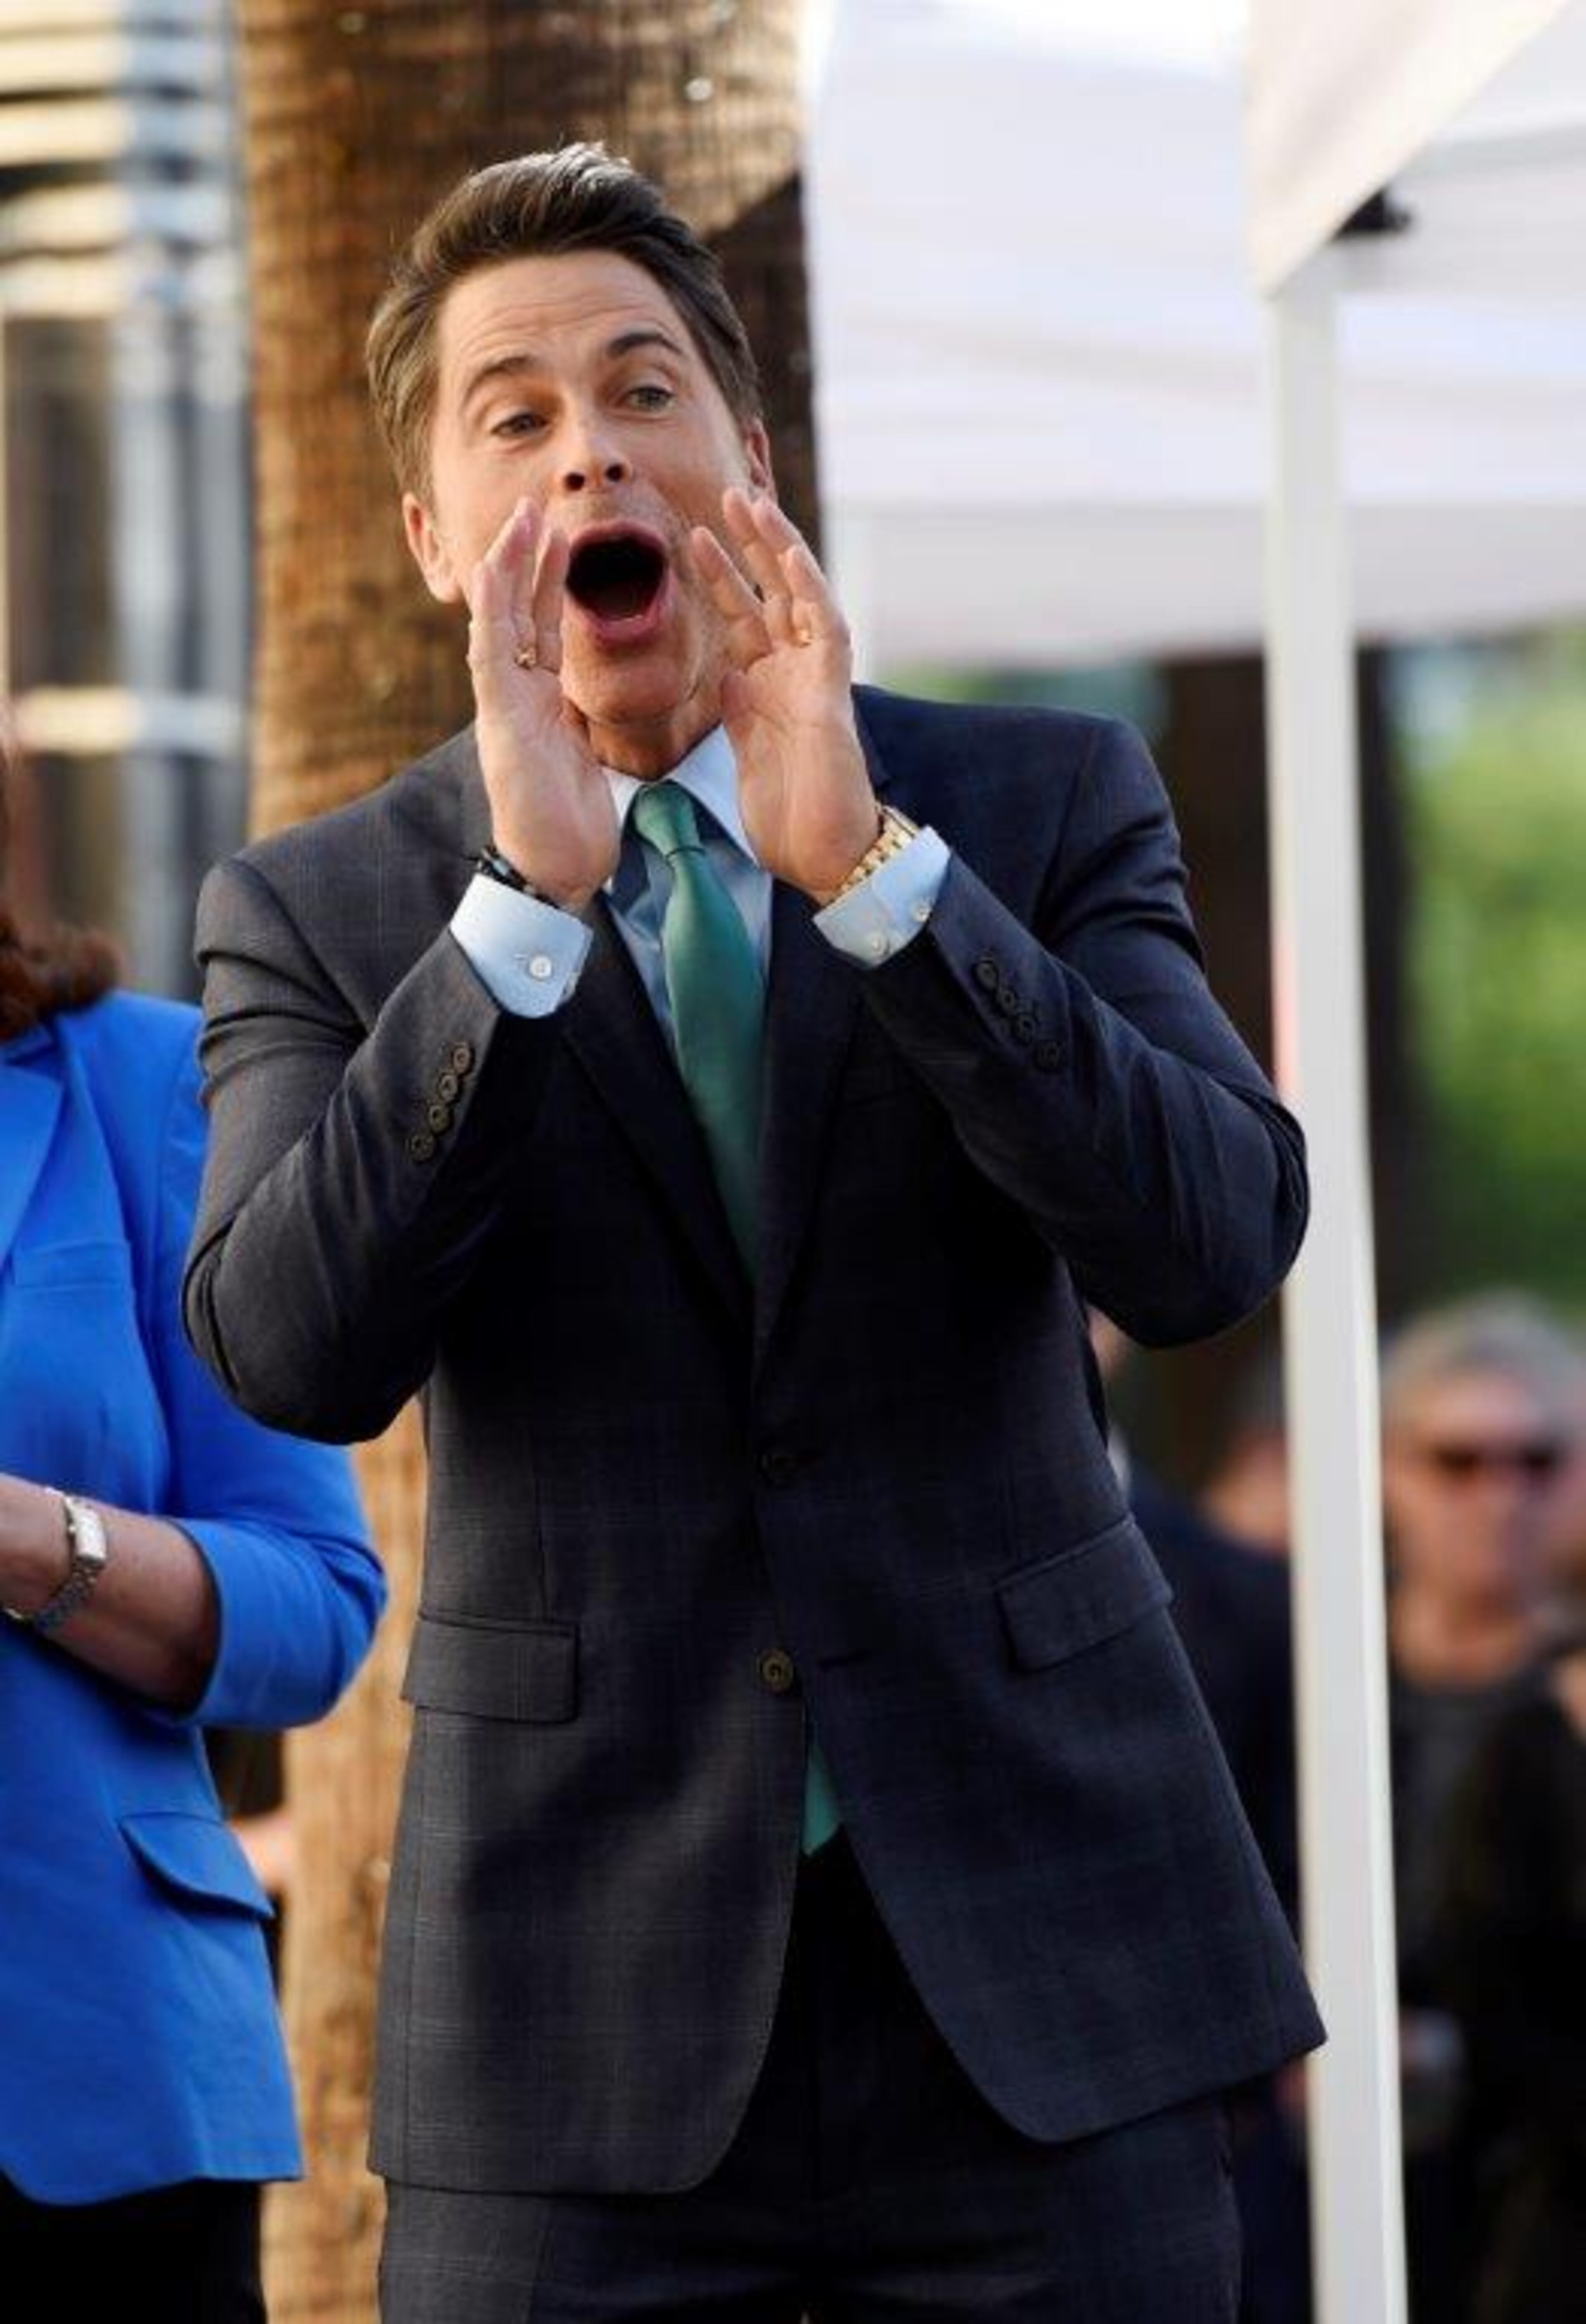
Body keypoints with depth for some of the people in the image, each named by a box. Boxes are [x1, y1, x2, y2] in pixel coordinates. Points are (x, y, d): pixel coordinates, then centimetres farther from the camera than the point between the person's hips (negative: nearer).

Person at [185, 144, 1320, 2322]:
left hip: (1037, 1967, 1)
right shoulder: (316, 919, 4)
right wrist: (531, 891, -20)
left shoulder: (1046, 809, 5)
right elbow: (291, 1355, -12)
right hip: (592, 2013, 0)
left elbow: (1213, 1240, -10)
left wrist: (866, 867, -19)